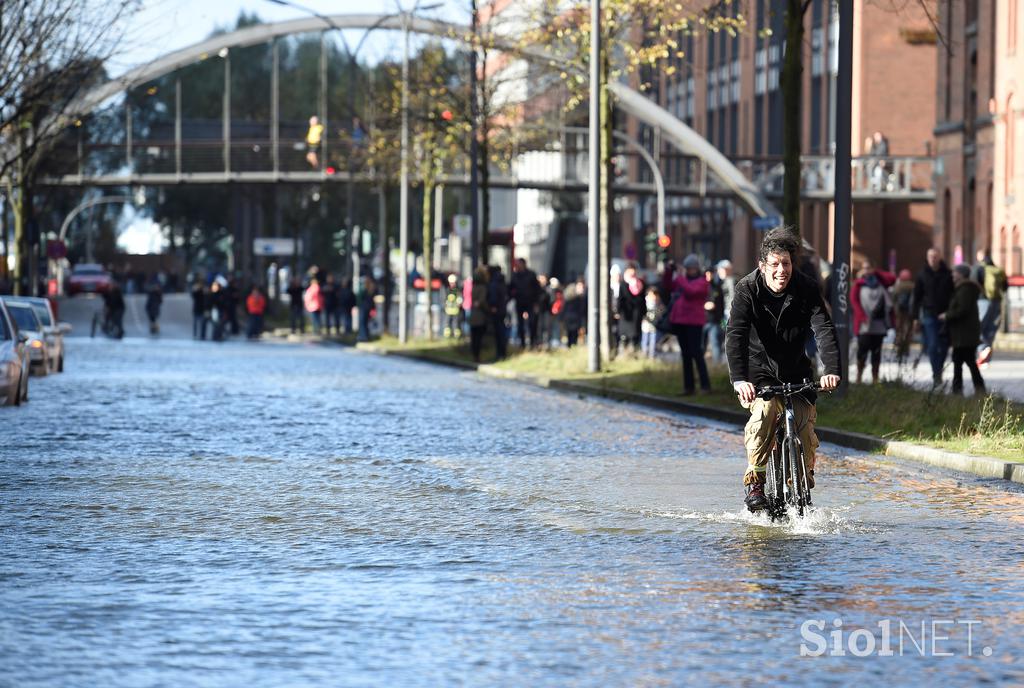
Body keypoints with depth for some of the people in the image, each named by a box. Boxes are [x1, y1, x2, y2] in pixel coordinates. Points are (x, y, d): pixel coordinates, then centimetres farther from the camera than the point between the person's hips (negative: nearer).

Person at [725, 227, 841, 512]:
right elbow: (735, 335, -26)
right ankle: (754, 482, -13)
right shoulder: (747, 290, -16)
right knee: (765, 412, -27)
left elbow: (824, 329, -22)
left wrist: (832, 370, -40)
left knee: (805, 422, -13)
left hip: (795, 369, 2)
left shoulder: (806, 290, -12)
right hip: (759, 368, -2)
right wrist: (738, 379, -42)